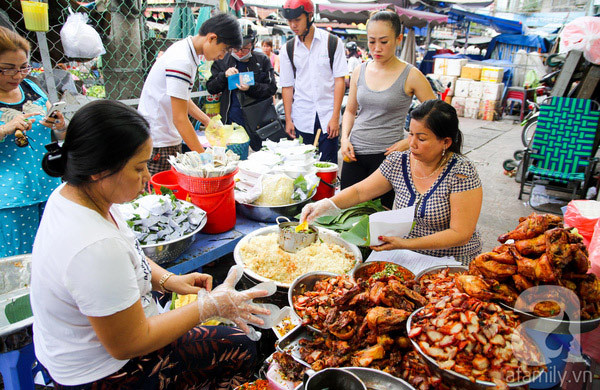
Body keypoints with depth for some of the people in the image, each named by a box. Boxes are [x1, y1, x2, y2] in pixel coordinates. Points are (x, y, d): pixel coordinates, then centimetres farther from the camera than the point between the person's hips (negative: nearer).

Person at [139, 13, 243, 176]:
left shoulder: (187, 51, 9)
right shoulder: (181, 62, -22)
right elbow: (180, 119, -23)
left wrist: (208, 122, 13)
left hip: (170, 138, 10)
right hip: (157, 144, -10)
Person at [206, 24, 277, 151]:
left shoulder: (262, 60, 3)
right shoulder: (222, 61, 7)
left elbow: (271, 88, -2)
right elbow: (210, 88, 5)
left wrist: (251, 88, -18)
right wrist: (224, 75, -13)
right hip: (232, 120, 1)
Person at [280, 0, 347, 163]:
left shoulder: (333, 43, 1)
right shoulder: (288, 50, 7)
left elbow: (339, 80, -2)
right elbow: (287, 86, 9)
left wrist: (335, 118, -8)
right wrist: (288, 119, 2)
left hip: (328, 118, -2)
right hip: (302, 120, 2)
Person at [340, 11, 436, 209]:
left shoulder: (411, 76, -5)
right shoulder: (360, 71, 7)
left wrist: (408, 142, -11)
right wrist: (345, 138, 2)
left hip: (386, 155, -4)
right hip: (355, 154, 4)